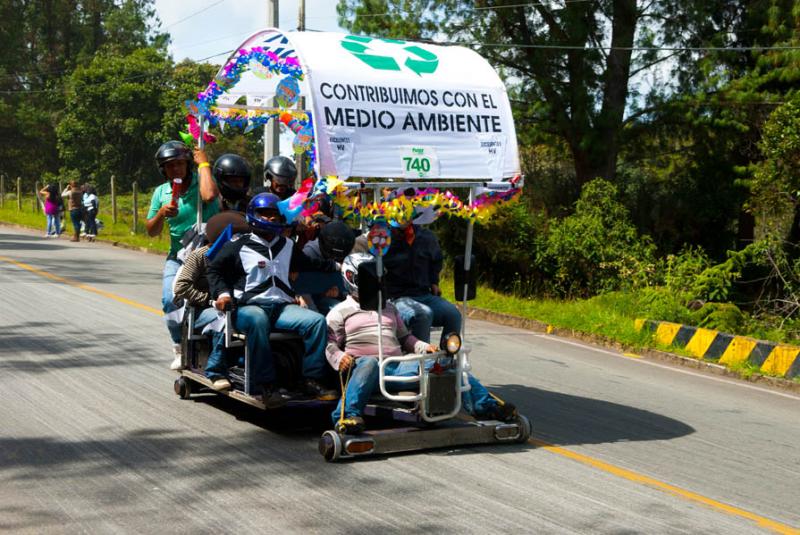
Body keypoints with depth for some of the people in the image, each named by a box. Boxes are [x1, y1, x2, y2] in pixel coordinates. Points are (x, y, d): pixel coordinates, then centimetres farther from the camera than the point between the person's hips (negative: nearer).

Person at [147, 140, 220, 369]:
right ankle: (180, 348, 0)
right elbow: (151, 232, 13)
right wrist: (161, 213, -8)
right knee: (170, 300, -17)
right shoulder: (161, 192, 10)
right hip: (178, 256, 3)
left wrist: (203, 163, -15)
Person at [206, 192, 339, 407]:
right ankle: (266, 385, -42)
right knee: (258, 320, -41)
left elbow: (309, 265, 35)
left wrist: (335, 265, 23)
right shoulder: (238, 246, 9)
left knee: (316, 320, -20)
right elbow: (215, 270, 11)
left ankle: (312, 380, -18)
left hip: (283, 307, 5)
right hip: (249, 306, -5)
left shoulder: (287, 246, 24)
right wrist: (222, 292, -6)